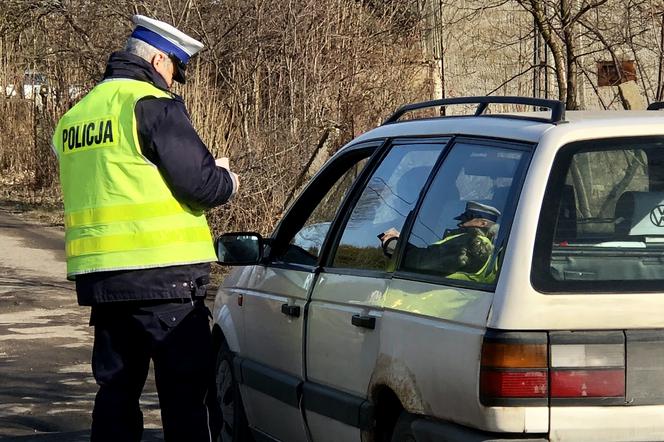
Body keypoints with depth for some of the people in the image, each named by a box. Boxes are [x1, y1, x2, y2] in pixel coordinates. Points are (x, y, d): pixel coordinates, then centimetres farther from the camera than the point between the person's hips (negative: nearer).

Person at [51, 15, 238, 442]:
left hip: (98, 278, 8)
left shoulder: (75, 117, 16)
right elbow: (201, 184, -15)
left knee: (116, 390, 13)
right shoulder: (152, 106, -10)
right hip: (163, 278, -7)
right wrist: (227, 179, 7)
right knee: (187, 396, -3)